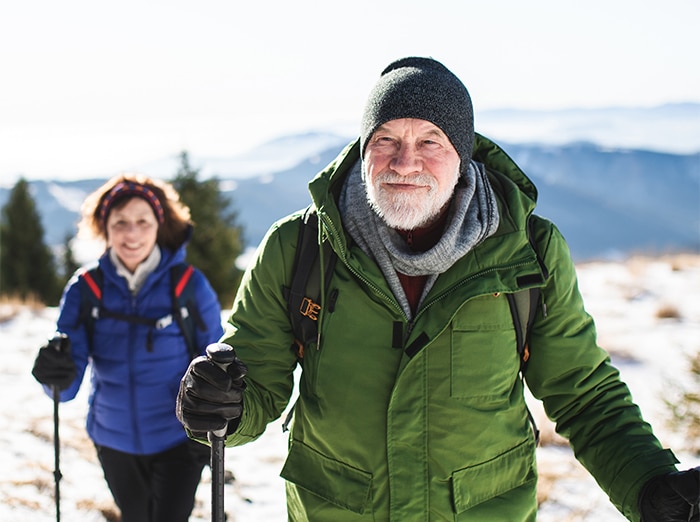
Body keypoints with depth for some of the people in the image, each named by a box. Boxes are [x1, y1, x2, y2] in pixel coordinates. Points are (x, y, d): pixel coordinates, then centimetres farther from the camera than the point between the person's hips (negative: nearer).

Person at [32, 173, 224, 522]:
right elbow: (68, 385, -14)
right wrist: (57, 375, -36)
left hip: (177, 441, -3)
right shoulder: (85, 288, -8)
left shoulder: (190, 285, -12)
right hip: (115, 439, 3)